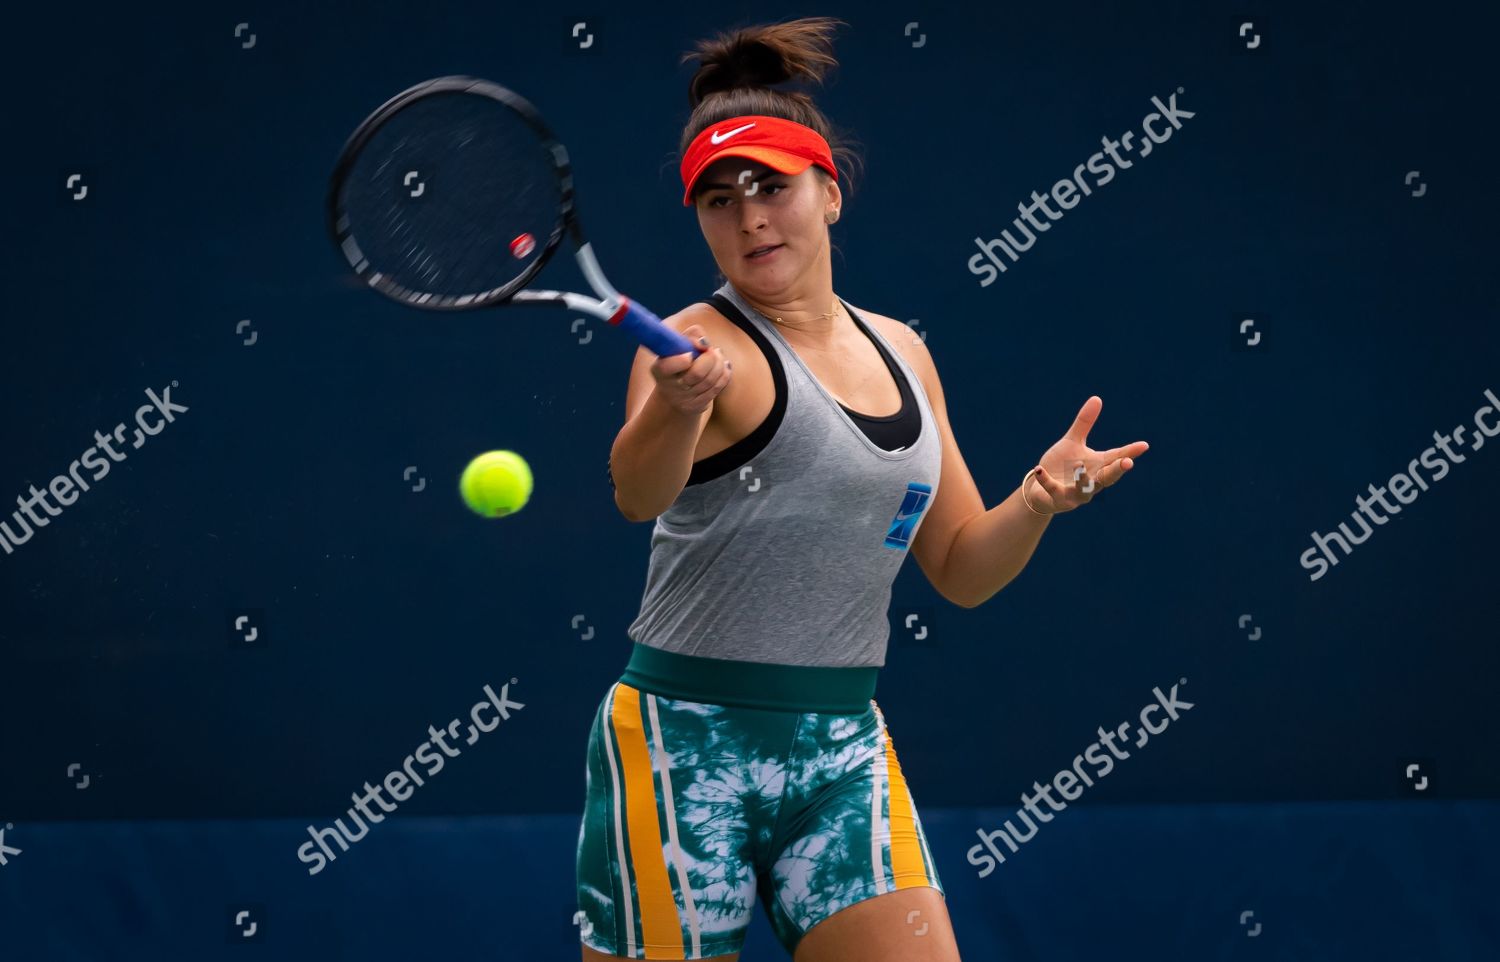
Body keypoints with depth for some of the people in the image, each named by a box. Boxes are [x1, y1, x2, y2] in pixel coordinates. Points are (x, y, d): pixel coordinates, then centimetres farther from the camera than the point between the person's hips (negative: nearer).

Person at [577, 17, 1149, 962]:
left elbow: (962, 568, 16)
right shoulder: (701, 345, -9)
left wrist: (1039, 499, -4)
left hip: (845, 751, 5)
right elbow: (638, 493, -30)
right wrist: (674, 406, -52)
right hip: (687, 748, -5)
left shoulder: (900, 352, 12)